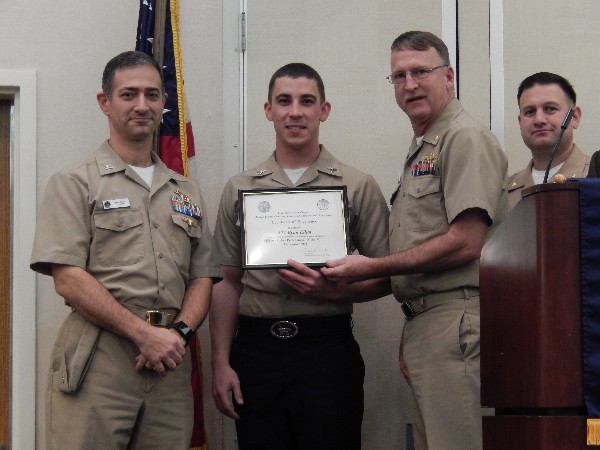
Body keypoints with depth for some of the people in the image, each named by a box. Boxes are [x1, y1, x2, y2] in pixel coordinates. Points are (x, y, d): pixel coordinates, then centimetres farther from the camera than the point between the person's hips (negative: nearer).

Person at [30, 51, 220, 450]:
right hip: (97, 365, -4)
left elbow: (203, 277, 15)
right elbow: (69, 280, -8)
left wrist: (179, 332, -6)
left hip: (171, 363, 4)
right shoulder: (74, 184, 2)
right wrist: (145, 334, -13)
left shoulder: (187, 193, 19)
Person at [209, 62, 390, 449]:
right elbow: (228, 283, 12)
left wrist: (334, 290, -15)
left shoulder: (359, 187, 4)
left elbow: (385, 277, 4)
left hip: (328, 347, -2)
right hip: (257, 348, 2)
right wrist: (221, 362, 4)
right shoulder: (240, 189, 11)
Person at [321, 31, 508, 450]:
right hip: (423, 326, 10)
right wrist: (411, 337, 18)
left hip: (455, 323, -10)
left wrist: (372, 267, -10)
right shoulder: (420, 149, 23)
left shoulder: (466, 138, -8)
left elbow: (464, 243, -18)